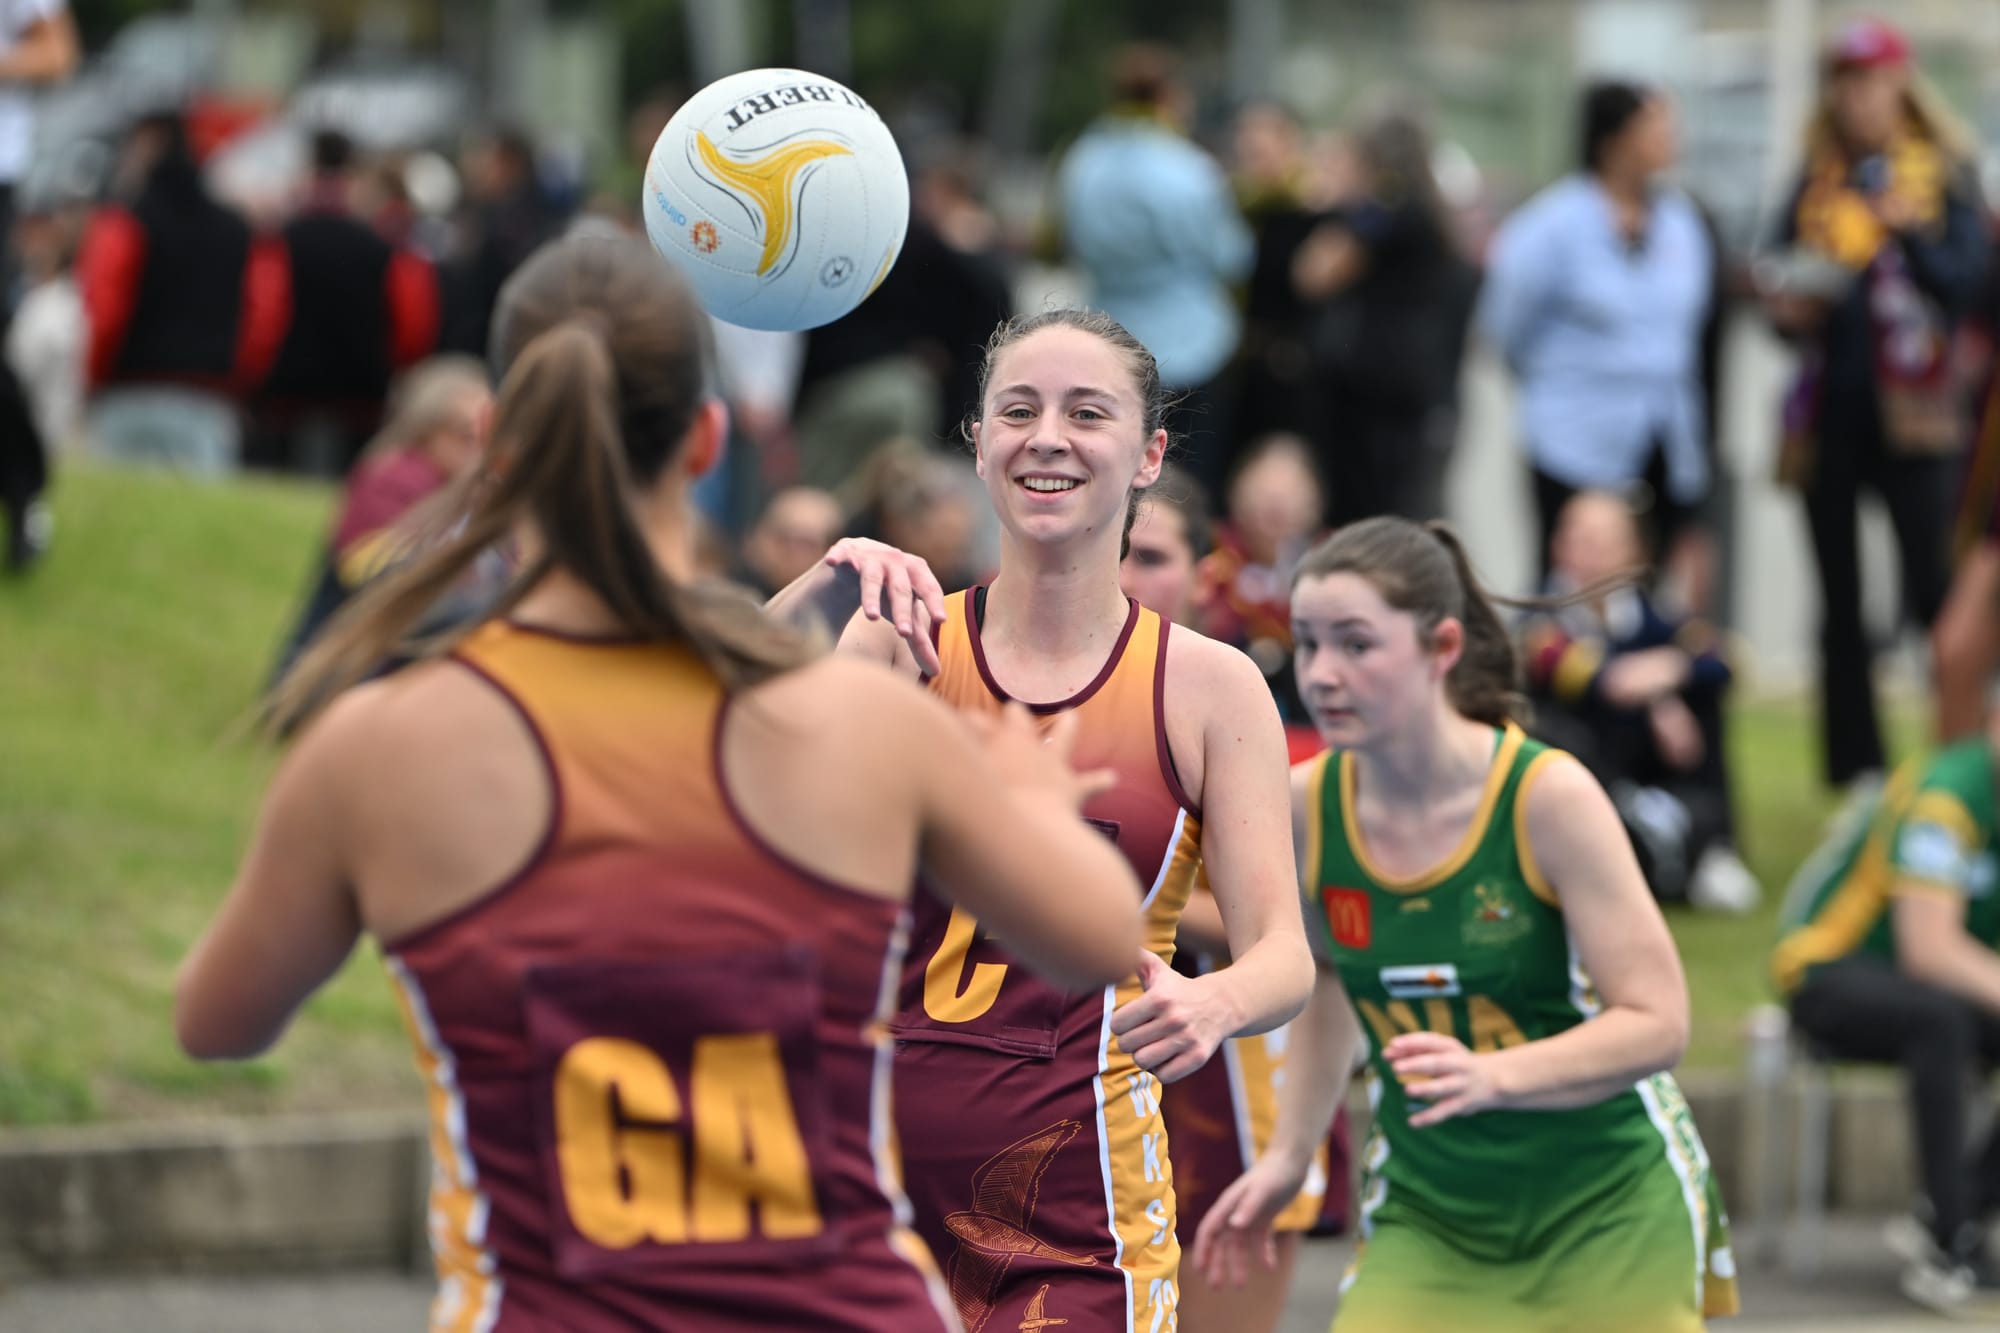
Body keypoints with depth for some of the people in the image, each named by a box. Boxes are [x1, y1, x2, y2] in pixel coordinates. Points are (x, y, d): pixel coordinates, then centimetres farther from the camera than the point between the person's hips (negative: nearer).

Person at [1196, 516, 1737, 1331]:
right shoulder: (1304, 806, -6)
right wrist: (1288, 1155, 10)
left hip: (1608, 1209, -3)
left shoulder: (1547, 796, -18)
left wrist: (1493, 1076, -35)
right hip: (1426, 1222, 3)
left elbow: (1656, 1021, -20)